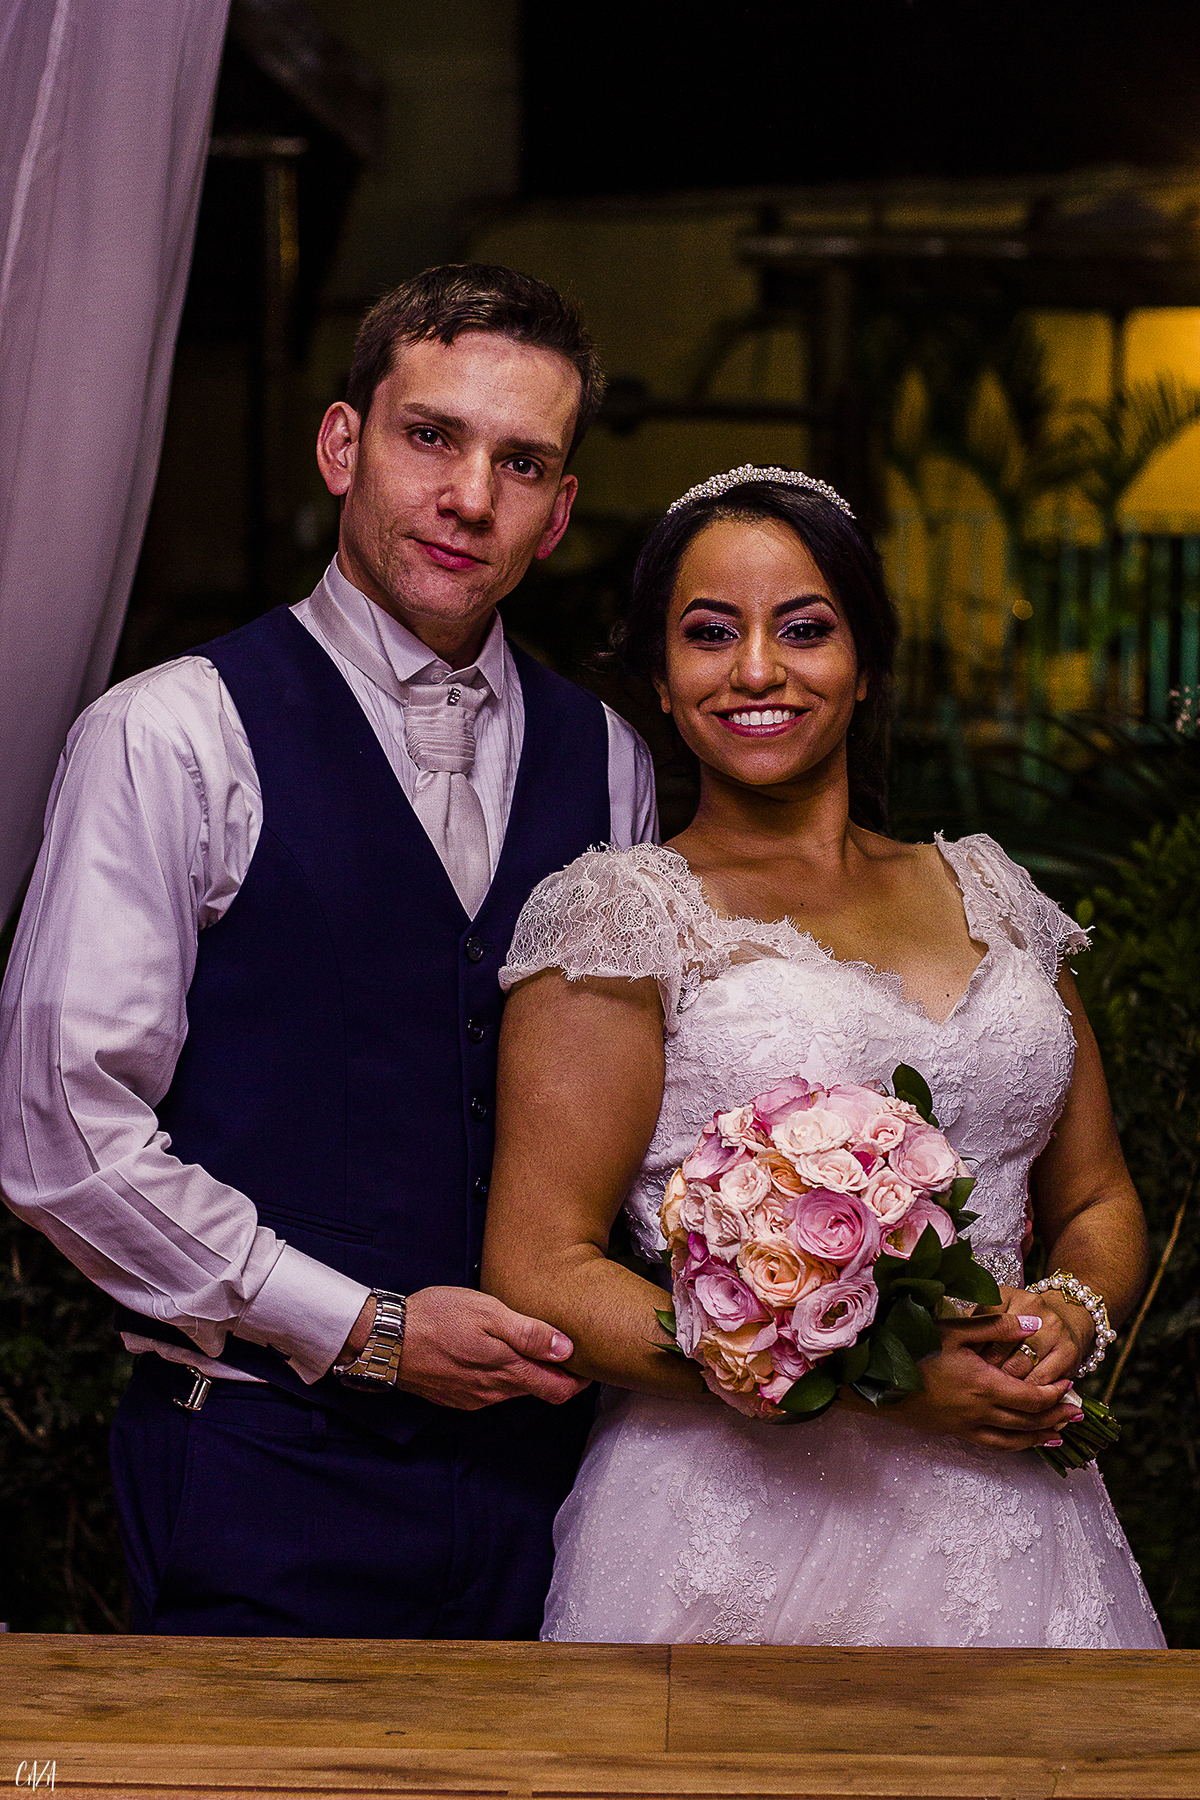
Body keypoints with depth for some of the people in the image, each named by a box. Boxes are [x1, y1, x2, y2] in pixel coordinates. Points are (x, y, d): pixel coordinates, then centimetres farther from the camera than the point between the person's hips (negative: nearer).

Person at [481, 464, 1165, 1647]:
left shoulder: (985, 893, 11)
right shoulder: (619, 909, -5)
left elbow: (1097, 1203, 16)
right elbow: (539, 1273, -11)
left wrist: (1070, 1313, -7)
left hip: (1007, 1516, 5)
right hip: (740, 1530, -4)